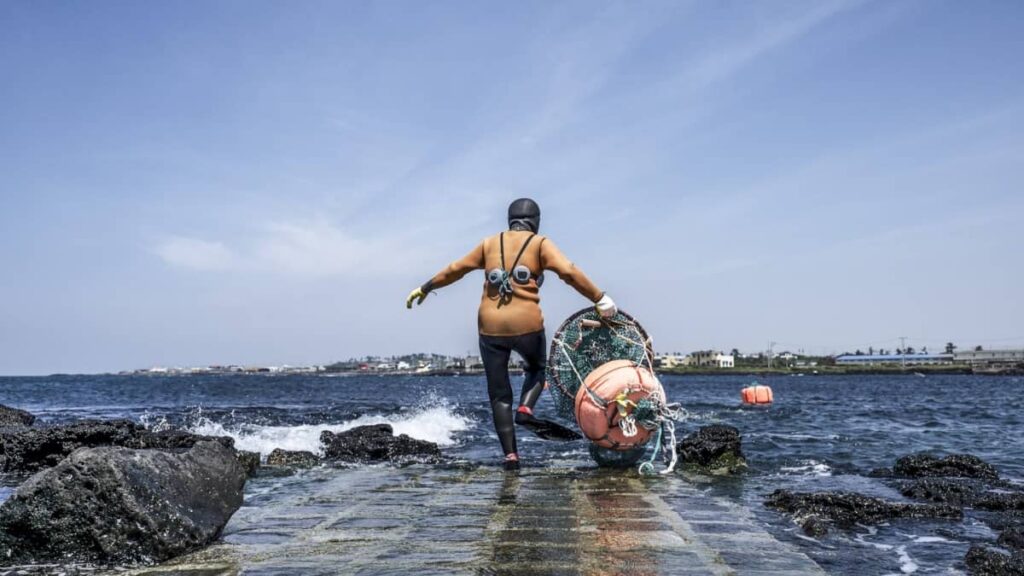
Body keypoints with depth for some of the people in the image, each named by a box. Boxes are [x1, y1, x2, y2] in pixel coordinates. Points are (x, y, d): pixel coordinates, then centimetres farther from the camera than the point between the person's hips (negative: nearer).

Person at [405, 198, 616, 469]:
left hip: (491, 327, 2)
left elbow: (455, 269, 17)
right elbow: (568, 272, -10)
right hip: (527, 325, -2)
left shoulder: (490, 243, 14)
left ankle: (510, 454, 6)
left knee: (499, 395, 12)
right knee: (536, 368, 28)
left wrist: (424, 288, 29)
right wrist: (601, 300, -8)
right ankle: (525, 408, 2)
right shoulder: (541, 244, 5)